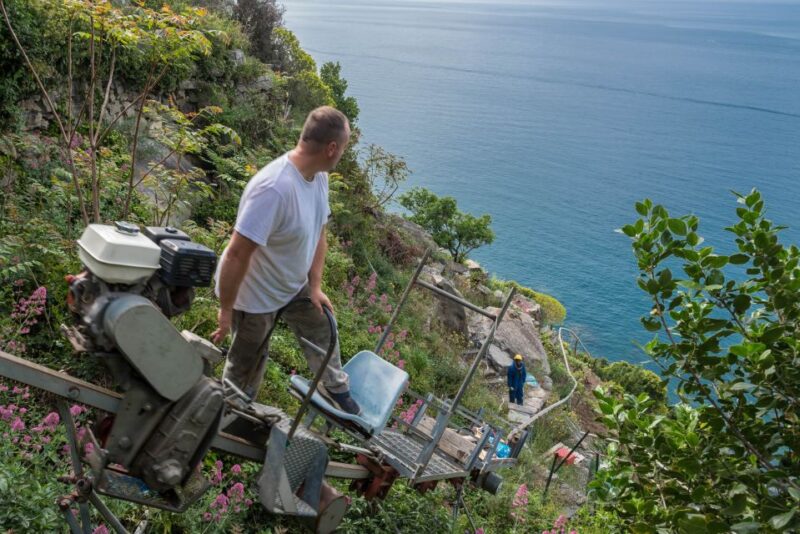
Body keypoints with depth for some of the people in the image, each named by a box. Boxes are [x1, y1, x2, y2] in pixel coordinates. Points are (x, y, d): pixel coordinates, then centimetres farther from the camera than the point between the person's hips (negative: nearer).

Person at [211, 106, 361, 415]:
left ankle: (335, 389, 50)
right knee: (247, 366, 14)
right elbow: (237, 254, -35)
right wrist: (226, 311, -27)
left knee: (322, 330, 25)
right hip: (255, 294, -8)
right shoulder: (273, 189, -39)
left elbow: (318, 233, 3)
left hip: (295, 284, 8)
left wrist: (315, 286, 1)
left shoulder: (319, 175, -10)